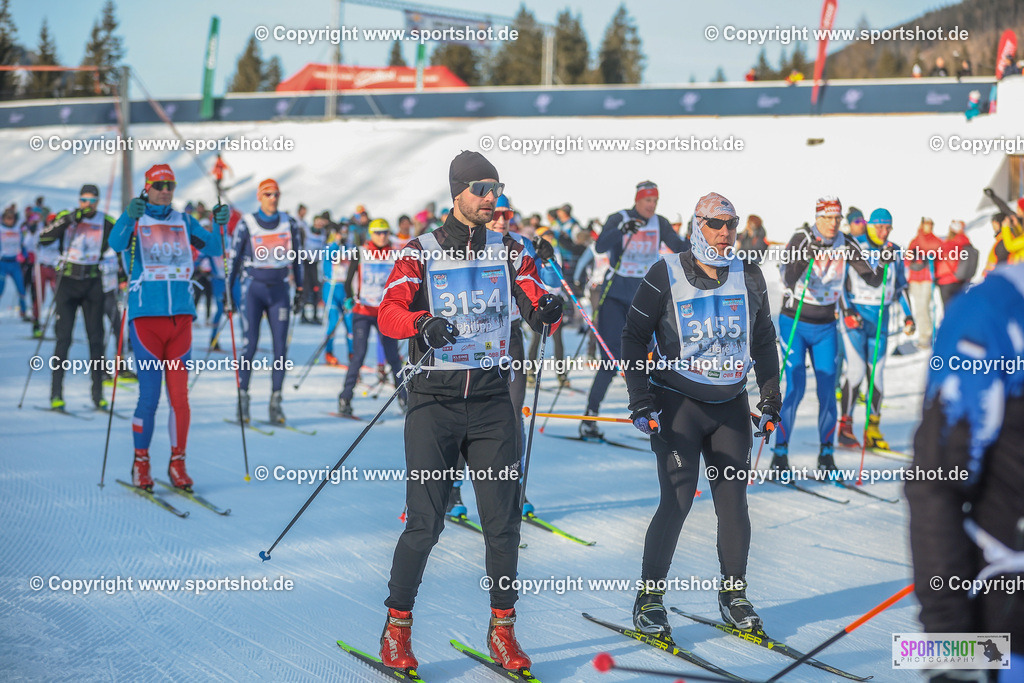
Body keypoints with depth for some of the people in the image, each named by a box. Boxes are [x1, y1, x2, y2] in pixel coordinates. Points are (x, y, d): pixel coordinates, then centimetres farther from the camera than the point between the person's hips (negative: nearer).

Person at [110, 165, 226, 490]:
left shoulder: (184, 222, 13)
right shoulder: (135, 221, 2)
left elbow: (213, 248, 2)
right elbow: (116, 244, -18)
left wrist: (219, 225, -16)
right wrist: (128, 217, -36)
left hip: (180, 317, 3)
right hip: (145, 316, -3)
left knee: (180, 396, -1)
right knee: (149, 397, -4)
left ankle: (178, 463, 10)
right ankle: (140, 463, 12)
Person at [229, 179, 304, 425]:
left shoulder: (289, 224, 6)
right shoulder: (246, 225, -3)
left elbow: (298, 258, 14)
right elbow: (233, 259, 2)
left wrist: (300, 290, 12)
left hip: (279, 289, 3)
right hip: (253, 288, -3)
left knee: (281, 347, -3)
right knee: (249, 345, -6)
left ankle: (275, 402, 3)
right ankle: (243, 400, 2)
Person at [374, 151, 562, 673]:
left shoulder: (509, 251, 10)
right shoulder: (421, 252, 2)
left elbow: (535, 305, -1)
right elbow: (388, 313, -11)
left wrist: (547, 311, -25)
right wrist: (422, 323, -32)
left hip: (492, 400, 3)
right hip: (434, 400, -3)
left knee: (503, 521, 1)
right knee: (425, 524, -5)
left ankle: (503, 632, 13)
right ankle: (397, 628, 11)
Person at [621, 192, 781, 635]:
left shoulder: (748, 276, 6)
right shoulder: (666, 275, -6)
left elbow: (764, 336, 18)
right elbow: (634, 336, -2)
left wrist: (770, 391, 12)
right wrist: (639, 397, -8)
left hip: (731, 404, 4)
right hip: (679, 402, -4)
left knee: (733, 500, 3)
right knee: (678, 500, -10)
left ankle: (734, 595, 17)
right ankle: (649, 598, 2)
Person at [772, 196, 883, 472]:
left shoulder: (846, 246, -3)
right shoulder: (801, 239, -15)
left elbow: (873, 280, 0)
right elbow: (788, 280, -28)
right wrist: (806, 258, -44)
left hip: (825, 327, 4)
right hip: (795, 324, -3)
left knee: (827, 391, 0)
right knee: (795, 389, -10)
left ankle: (826, 453, 11)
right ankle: (780, 452, 0)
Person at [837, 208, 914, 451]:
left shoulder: (895, 252, 9)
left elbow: (901, 286, 18)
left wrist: (908, 315, 9)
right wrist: (847, 310, -15)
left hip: (880, 318, 4)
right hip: (854, 315, -4)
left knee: (876, 373, 2)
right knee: (857, 371, -12)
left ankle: (873, 429, 7)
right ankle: (845, 426, -4)